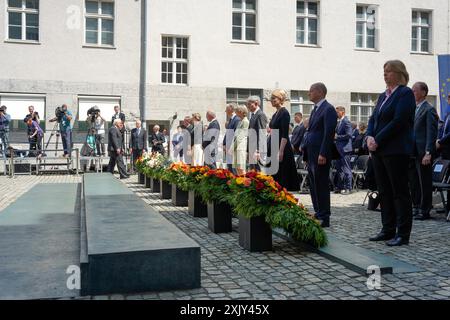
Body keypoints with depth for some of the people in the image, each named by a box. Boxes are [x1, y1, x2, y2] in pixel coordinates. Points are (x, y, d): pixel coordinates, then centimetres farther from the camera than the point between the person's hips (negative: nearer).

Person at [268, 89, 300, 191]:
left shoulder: (284, 113, -11)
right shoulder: (275, 114, 15)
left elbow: (285, 135, -17)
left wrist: (281, 151, -22)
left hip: (281, 148, -9)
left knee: (282, 176, -5)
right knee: (273, 175, 10)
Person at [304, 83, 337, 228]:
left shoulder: (328, 109, -11)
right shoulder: (315, 109, 18)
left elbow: (329, 133, -18)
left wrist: (323, 154, -22)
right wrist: (305, 150, 17)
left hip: (321, 156, -9)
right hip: (312, 156, 9)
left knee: (321, 186, -4)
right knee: (314, 187, 13)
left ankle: (324, 218, 4)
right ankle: (318, 214, 22)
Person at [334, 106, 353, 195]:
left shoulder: (346, 122, -12)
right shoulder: (338, 122, 15)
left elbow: (348, 135, -20)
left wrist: (337, 137, -17)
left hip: (345, 148, -9)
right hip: (339, 149, 9)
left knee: (346, 169, -3)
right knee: (339, 169, 13)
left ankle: (348, 188, 2)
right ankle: (339, 187, 20)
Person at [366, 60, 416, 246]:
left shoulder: (405, 93, -7)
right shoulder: (383, 96, 18)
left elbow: (398, 121, -16)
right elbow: (373, 119, 15)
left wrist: (378, 140, -15)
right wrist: (370, 137, -4)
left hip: (396, 150, -8)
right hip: (378, 150, 8)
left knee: (400, 192, -3)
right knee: (384, 192, 11)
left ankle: (403, 234, 3)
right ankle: (388, 230, 19)